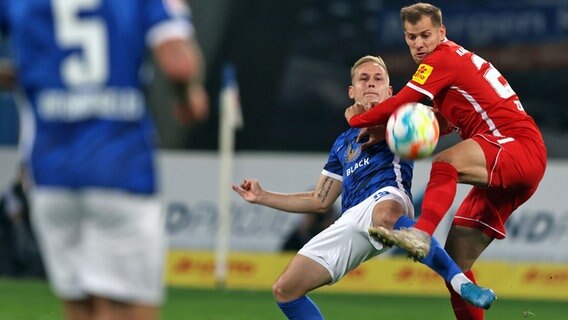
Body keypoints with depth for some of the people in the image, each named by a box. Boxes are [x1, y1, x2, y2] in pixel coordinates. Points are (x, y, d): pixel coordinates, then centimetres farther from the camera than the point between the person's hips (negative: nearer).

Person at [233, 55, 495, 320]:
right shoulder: (343, 143, 32)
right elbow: (320, 202, 35)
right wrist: (262, 197, 33)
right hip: (351, 219, 6)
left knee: (385, 214, -46)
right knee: (284, 290, -3)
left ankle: (461, 283, -53)